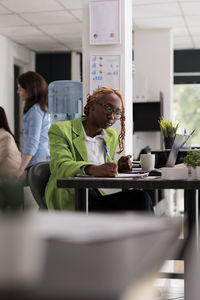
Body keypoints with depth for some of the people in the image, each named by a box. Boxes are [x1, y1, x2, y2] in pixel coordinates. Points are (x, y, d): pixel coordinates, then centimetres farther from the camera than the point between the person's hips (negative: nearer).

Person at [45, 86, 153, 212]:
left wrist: (116, 167, 5)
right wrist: (94, 169, -38)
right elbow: (61, 166, -19)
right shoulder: (60, 130, -1)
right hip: (70, 202, -6)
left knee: (141, 197, -25)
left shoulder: (112, 136, 20)